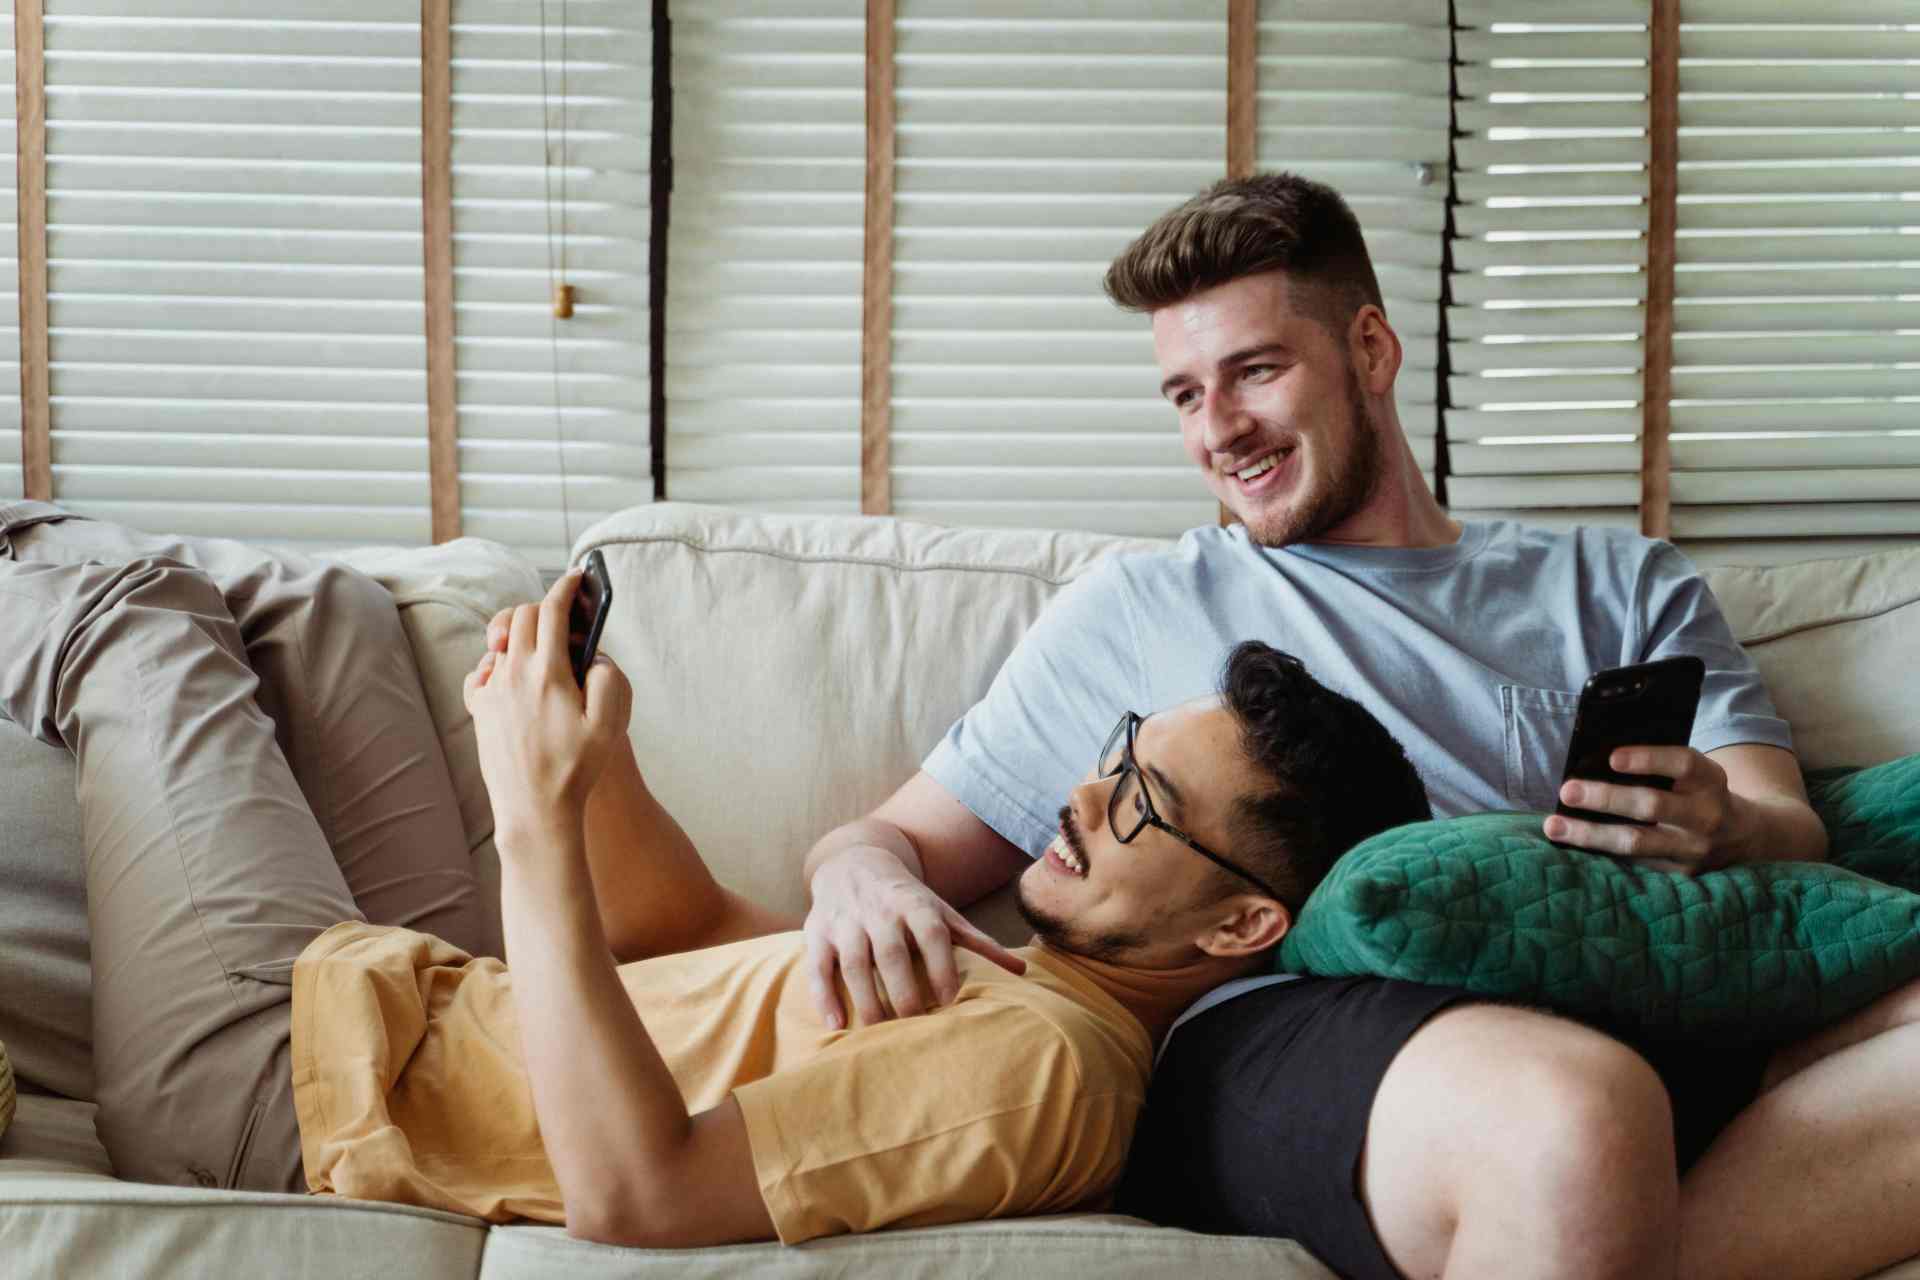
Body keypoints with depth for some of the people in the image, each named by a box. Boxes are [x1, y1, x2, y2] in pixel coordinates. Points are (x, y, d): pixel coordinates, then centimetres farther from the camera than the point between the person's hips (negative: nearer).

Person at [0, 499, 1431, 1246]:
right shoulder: (1037, 978, 1)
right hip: (432, 999, 8)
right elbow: (702, 933, 11)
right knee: (316, 603, 18)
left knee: (131, 618, 2)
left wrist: (542, 813, -34)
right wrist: (586, 747, -5)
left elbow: (632, 1189, -38)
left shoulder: (1041, 1061, -30)